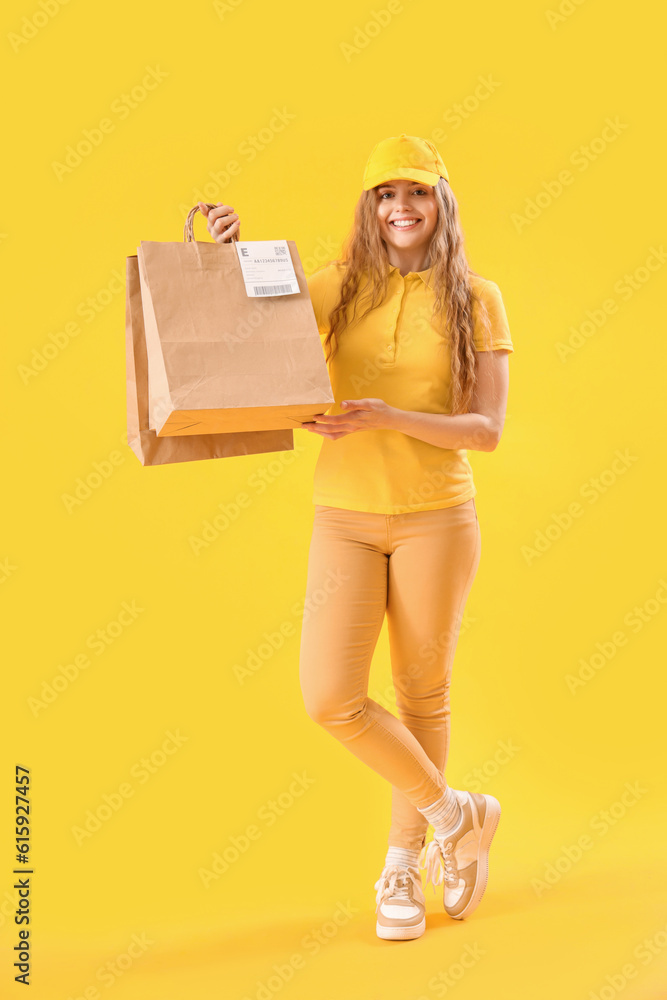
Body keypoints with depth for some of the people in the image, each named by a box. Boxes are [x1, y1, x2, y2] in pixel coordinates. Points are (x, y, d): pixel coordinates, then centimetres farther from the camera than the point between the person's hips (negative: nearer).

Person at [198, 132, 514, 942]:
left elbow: (488, 429, -8)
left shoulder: (476, 299, -2)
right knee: (329, 698, -7)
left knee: (423, 693, 9)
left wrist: (390, 418, -22)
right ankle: (455, 815, 17)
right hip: (345, 517, 2)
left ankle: (402, 868, 29)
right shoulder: (340, 286, 2)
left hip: (435, 516, -1)